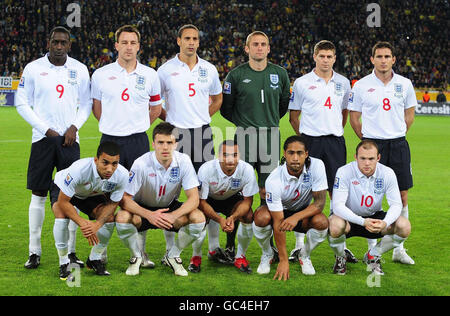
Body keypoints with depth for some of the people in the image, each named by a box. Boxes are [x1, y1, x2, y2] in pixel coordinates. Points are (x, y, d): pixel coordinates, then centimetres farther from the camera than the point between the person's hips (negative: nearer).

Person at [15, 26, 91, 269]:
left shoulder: (79, 69, 6)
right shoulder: (33, 68, 0)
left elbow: (86, 103, 12)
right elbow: (22, 103, 1)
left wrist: (74, 126, -4)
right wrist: (46, 129, -6)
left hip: (69, 139, 2)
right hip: (43, 138, -1)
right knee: (38, 194, 0)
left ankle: (70, 251, 9)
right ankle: (34, 252, 6)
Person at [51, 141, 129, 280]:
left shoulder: (122, 175, -32)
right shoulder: (79, 169, -44)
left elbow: (112, 204, -18)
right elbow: (63, 202, -35)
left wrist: (97, 224, -35)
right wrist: (83, 224, -44)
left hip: (93, 194, 4)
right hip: (62, 189, -4)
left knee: (109, 218, -17)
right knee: (62, 215, -31)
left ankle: (94, 259, 6)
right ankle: (63, 264, -14)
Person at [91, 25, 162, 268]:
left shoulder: (150, 75, 5)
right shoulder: (101, 75, 3)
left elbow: (155, 108, 17)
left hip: (138, 141, 0)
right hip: (110, 140, 0)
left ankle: (140, 250, 8)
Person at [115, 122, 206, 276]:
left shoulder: (183, 161, -19)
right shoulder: (141, 164, -25)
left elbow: (194, 198, -19)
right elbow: (125, 199, -23)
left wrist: (173, 215, -38)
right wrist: (149, 215, -39)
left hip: (170, 208, 2)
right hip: (143, 209, -2)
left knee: (198, 218, -27)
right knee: (122, 217, -34)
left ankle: (173, 255, 0)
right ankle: (136, 256, -2)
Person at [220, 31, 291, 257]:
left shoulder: (280, 74, 7)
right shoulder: (236, 75, -1)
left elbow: (286, 102, 20)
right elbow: (225, 108, 7)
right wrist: (243, 123, 7)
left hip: (271, 136, 2)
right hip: (244, 136, -2)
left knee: (268, 191, 5)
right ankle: (231, 244, 4)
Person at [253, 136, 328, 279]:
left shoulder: (316, 166, -25)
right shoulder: (274, 180, -30)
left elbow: (320, 202, -21)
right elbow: (278, 223, -30)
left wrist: (296, 217, -39)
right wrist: (283, 260, -32)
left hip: (304, 213, 1)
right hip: (278, 211, -1)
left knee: (321, 222, -32)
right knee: (261, 217, -34)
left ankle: (305, 256, 0)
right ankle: (267, 254, -2)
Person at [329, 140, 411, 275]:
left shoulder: (387, 173, -14)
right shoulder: (344, 172, -23)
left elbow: (396, 204, -13)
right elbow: (338, 206, -28)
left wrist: (385, 223, -36)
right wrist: (363, 222, -42)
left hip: (374, 217, 3)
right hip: (349, 218, -3)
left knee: (404, 226, -22)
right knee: (336, 226, -38)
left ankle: (373, 256, 5)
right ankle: (340, 258, -2)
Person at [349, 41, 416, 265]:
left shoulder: (404, 84, 5)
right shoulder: (362, 85, 0)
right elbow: (353, 116, 7)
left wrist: (398, 135, 9)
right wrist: (366, 138, 4)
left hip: (398, 144, 2)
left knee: (401, 196, 2)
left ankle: (399, 249, 12)